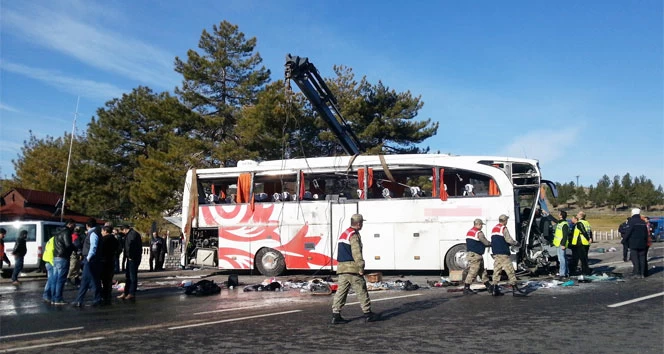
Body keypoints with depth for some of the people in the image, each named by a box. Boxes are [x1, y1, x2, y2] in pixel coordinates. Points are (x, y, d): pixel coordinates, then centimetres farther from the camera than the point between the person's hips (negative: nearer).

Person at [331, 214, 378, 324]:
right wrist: (361, 267, -15)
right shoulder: (354, 235, -11)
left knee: (341, 291, 6)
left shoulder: (344, 234, 19)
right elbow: (356, 253, -18)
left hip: (341, 267, 9)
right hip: (352, 268, -9)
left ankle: (336, 315, 2)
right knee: (361, 290, 1)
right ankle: (368, 314, 9)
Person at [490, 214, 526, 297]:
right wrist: (516, 243, 4)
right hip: (503, 253, -8)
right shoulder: (503, 228, -8)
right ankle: (515, 290, -7)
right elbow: (508, 239, -15)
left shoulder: (494, 228, 18)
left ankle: (495, 290, 7)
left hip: (495, 253, 8)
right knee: (510, 271, -6)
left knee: (496, 271, 8)